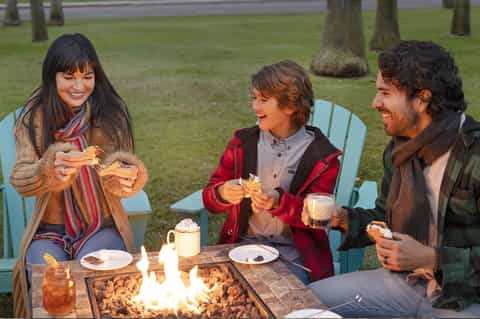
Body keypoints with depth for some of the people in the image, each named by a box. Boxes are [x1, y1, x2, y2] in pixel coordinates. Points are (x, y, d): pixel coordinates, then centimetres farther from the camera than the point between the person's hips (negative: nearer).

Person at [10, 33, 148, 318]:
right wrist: (52, 168, -32)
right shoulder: (34, 117, -3)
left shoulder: (112, 113, -5)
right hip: (49, 231, 1)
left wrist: (129, 176, -29)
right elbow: (20, 180, -10)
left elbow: (116, 182, -4)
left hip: (102, 228, 0)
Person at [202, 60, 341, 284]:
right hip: (244, 244, 2)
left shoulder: (322, 156, -2)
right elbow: (209, 199, 8)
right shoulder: (242, 143, 7)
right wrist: (223, 194, -17)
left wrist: (280, 202, -24)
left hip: (294, 253, -2)